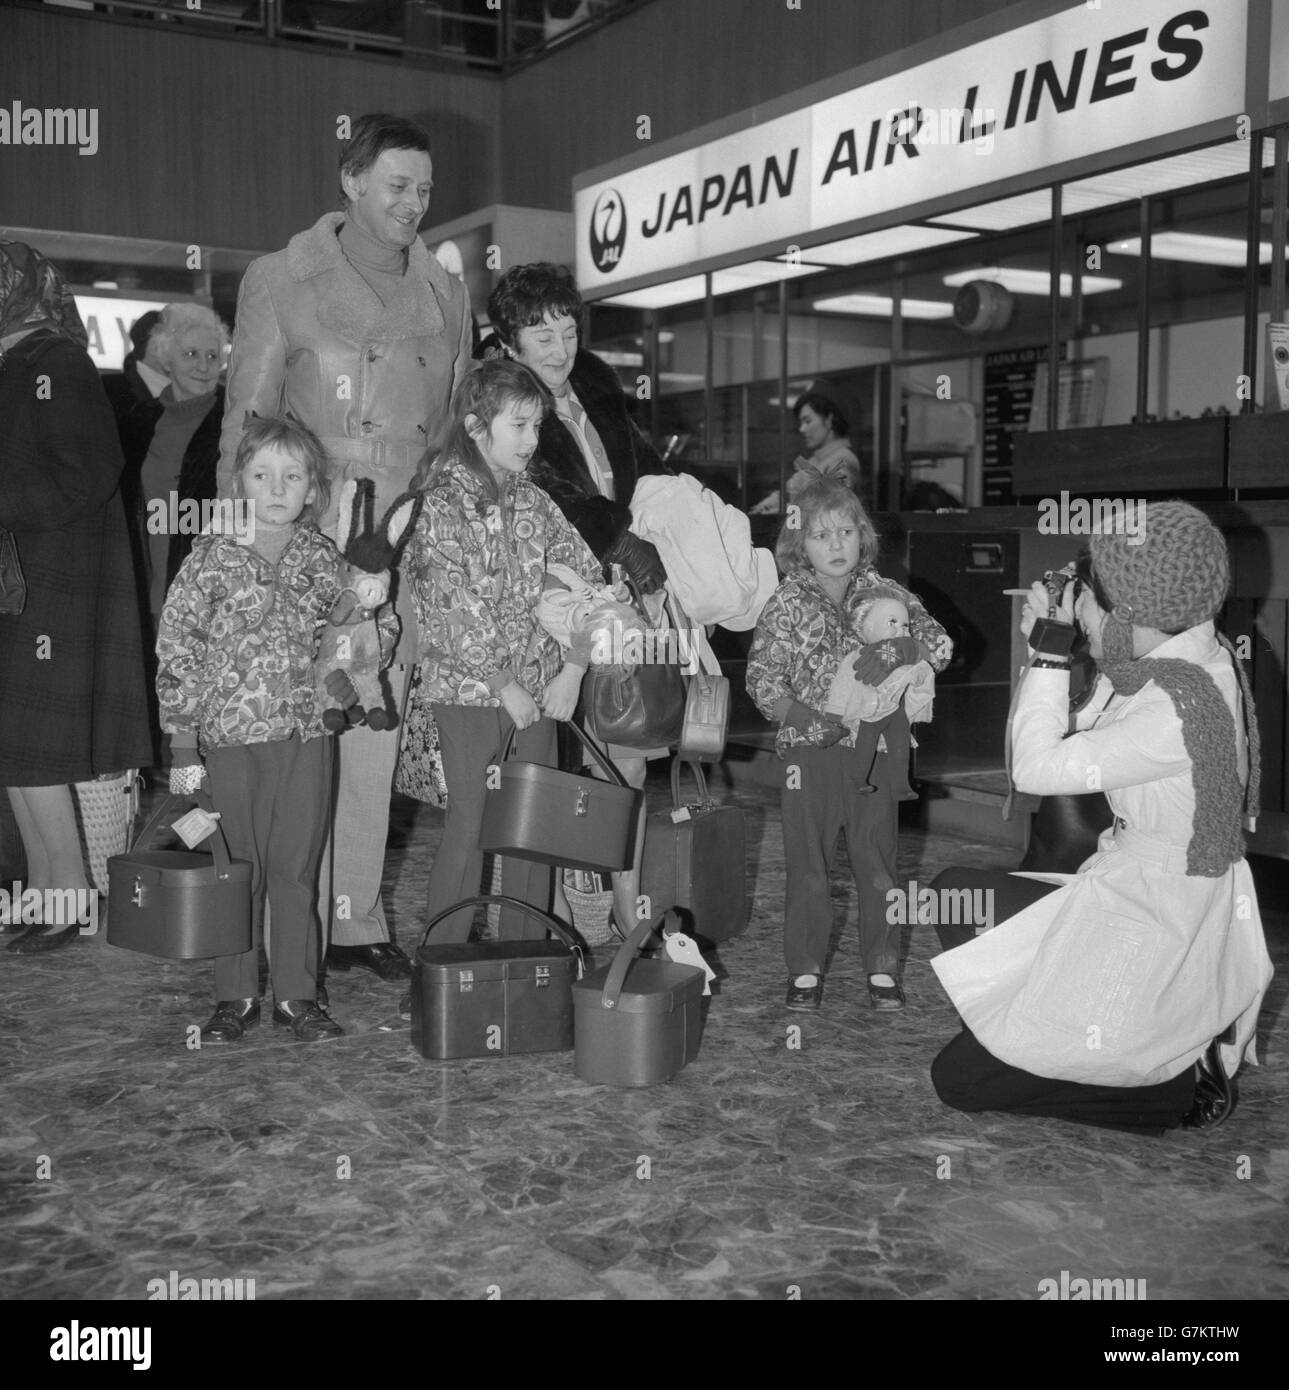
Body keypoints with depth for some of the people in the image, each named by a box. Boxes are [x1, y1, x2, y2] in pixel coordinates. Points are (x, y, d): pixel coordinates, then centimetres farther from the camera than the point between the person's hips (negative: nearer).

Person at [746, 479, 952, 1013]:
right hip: (809, 750, -1)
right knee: (807, 864, 5)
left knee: (877, 862, 8)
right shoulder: (786, 605, 0)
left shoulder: (886, 595, 5)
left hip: (874, 748, 1)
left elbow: (938, 649, 2)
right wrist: (811, 718, -18)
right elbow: (762, 681, -5)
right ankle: (806, 968, 17)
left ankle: (882, 967, 20)